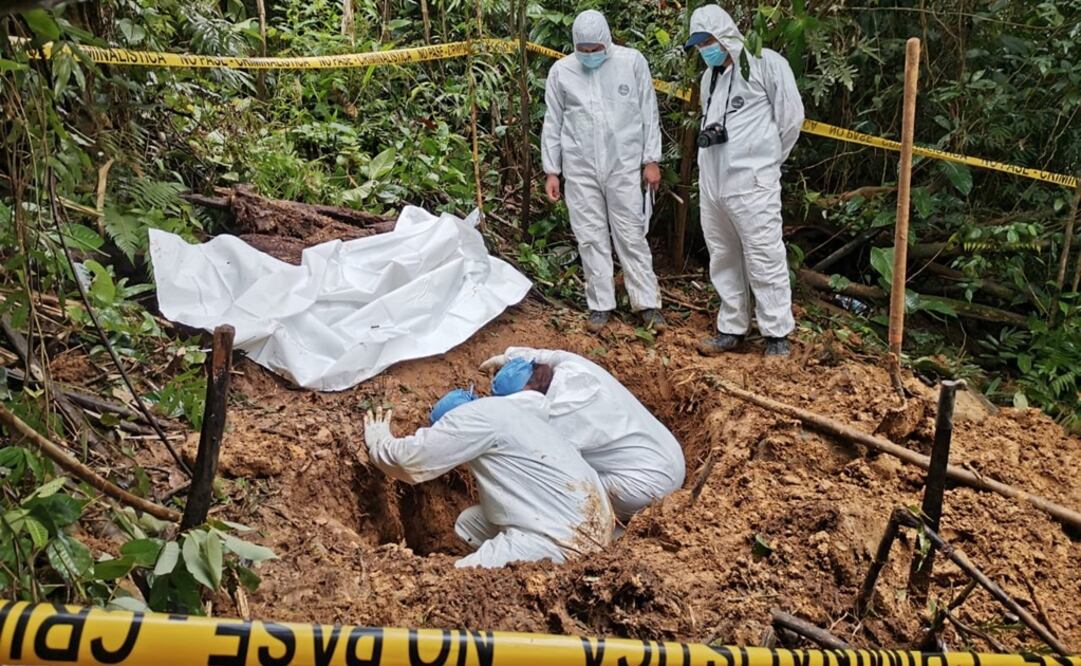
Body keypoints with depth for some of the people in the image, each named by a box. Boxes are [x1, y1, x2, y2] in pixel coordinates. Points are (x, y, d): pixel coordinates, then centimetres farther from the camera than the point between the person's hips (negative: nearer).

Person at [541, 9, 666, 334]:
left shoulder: (632, 62, -2)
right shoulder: (560, 71, 1)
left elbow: (648, 113, 3)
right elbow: (553, 124, 6)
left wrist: (651, 160, 0)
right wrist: (552, 170, 4)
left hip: (624, 166, -1)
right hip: (580, 168, 1)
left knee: (631, 235, 3)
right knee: (591, 237, 6)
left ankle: (647, 303, 11)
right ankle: (600, 304, 16)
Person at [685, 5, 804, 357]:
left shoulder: (765, 63, -5)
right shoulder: (709, 77, 17)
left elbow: (791, 116, -4)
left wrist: (766, 159, 4)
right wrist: (708, 132, 7)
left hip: (751, 183, -7)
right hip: (711, 183, 8)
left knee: (764, 260, -4)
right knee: (723, 260, 12)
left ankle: (777, 335, 6)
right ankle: (732, 328, 23)